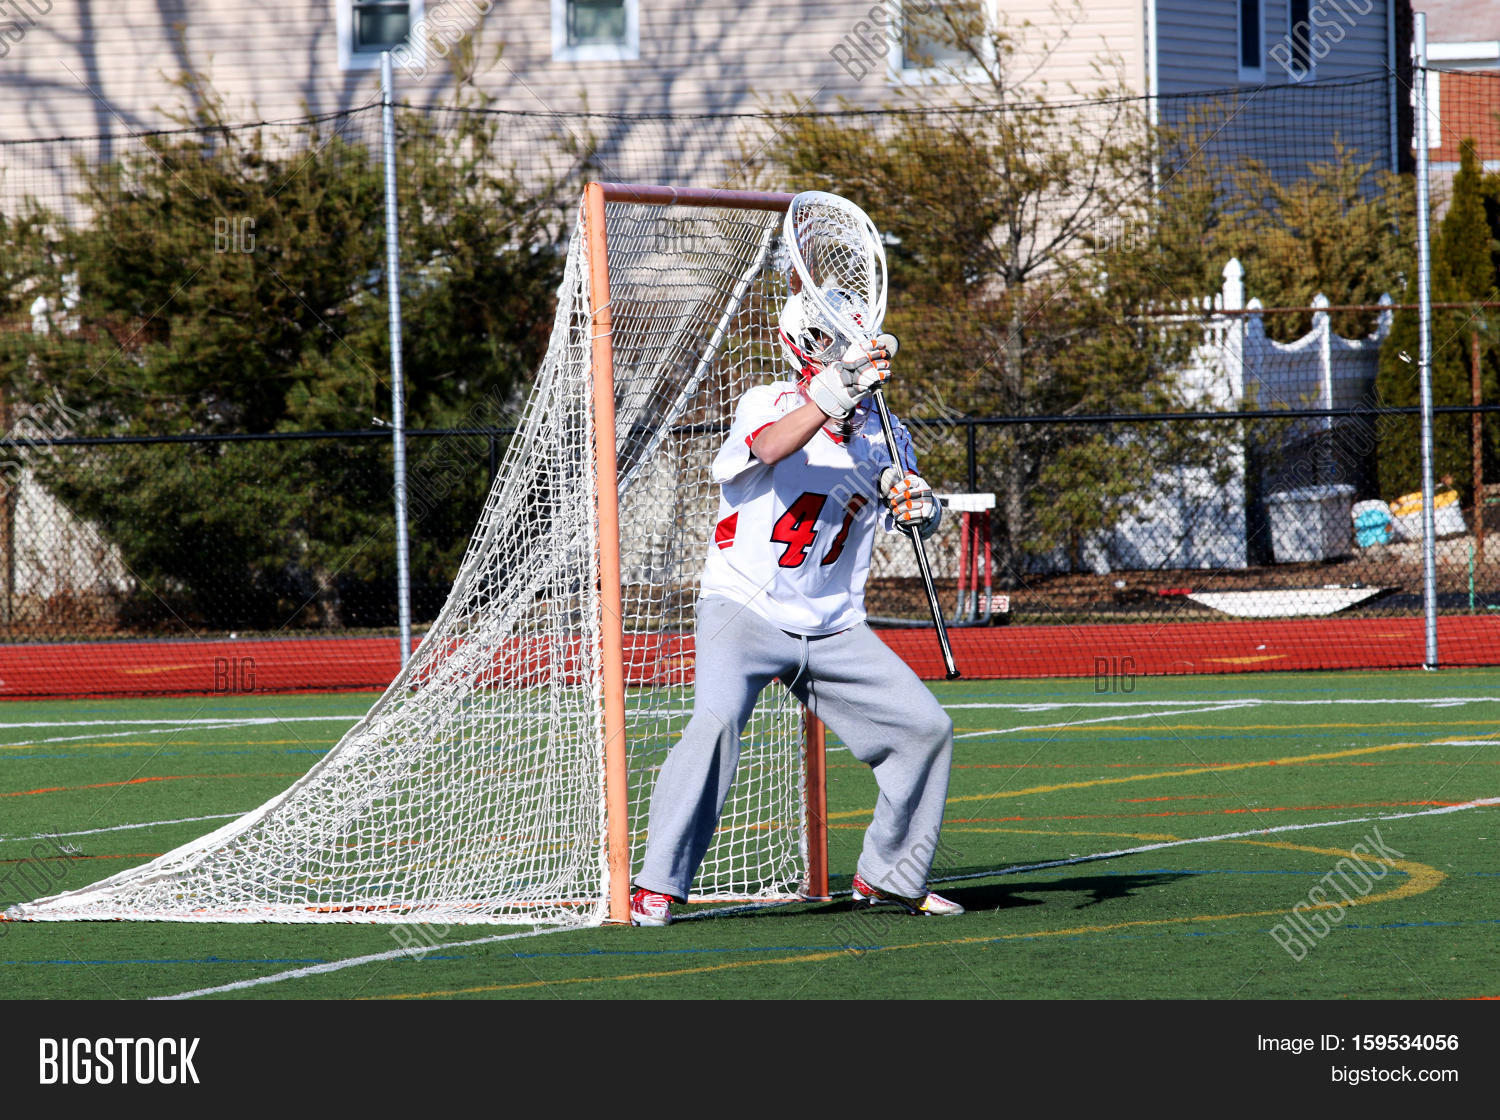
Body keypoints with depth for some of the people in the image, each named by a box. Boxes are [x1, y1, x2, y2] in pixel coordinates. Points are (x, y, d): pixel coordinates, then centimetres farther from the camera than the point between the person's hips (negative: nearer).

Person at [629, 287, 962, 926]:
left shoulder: (880, 433, 10)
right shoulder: (768, 403, -7)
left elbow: (913, 503, 8)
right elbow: (775, 447, -30)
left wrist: (918, 505, -16)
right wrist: (839, 387, -44)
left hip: (834, 630, 6)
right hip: (744, 610, -6)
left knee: (926, 727, 1)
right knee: (716, 720, -28)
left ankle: (889, 877, 18)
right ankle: (657, 887, -23)